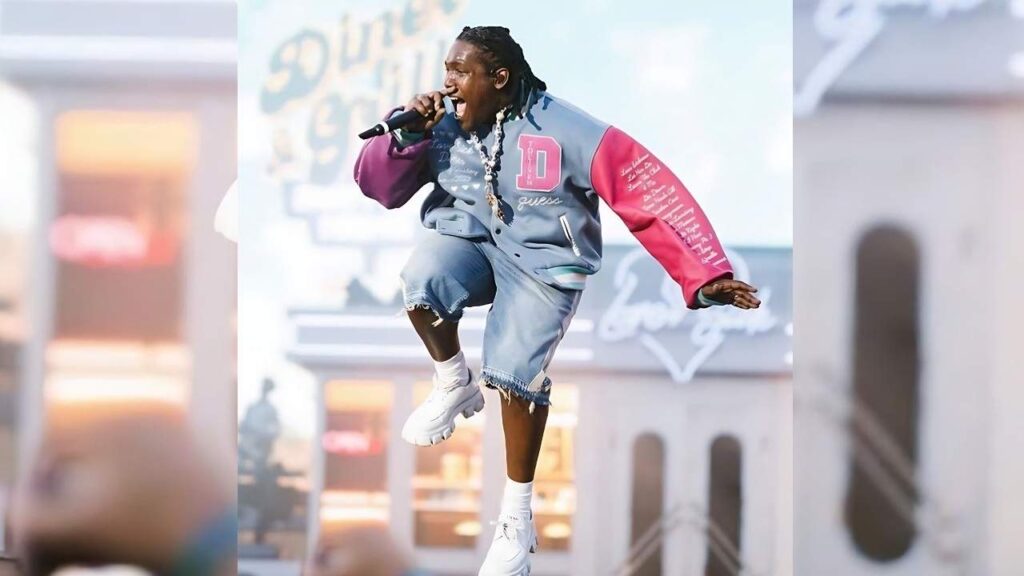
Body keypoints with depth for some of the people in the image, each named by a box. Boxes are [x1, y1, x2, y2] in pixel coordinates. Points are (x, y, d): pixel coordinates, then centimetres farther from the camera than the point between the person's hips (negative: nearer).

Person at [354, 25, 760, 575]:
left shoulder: (563, 130, -16)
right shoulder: (442, 123, -4)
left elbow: (649, 191, -16)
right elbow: (378, 186, 2)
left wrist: (705, 274, -21)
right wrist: (405, 136, -19)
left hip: (541, 256, -3)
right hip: (466, 239, 3)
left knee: (516, 371, -25)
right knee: (421, 279, -32)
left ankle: (517, 515, -4)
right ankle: (454, 385, 0)